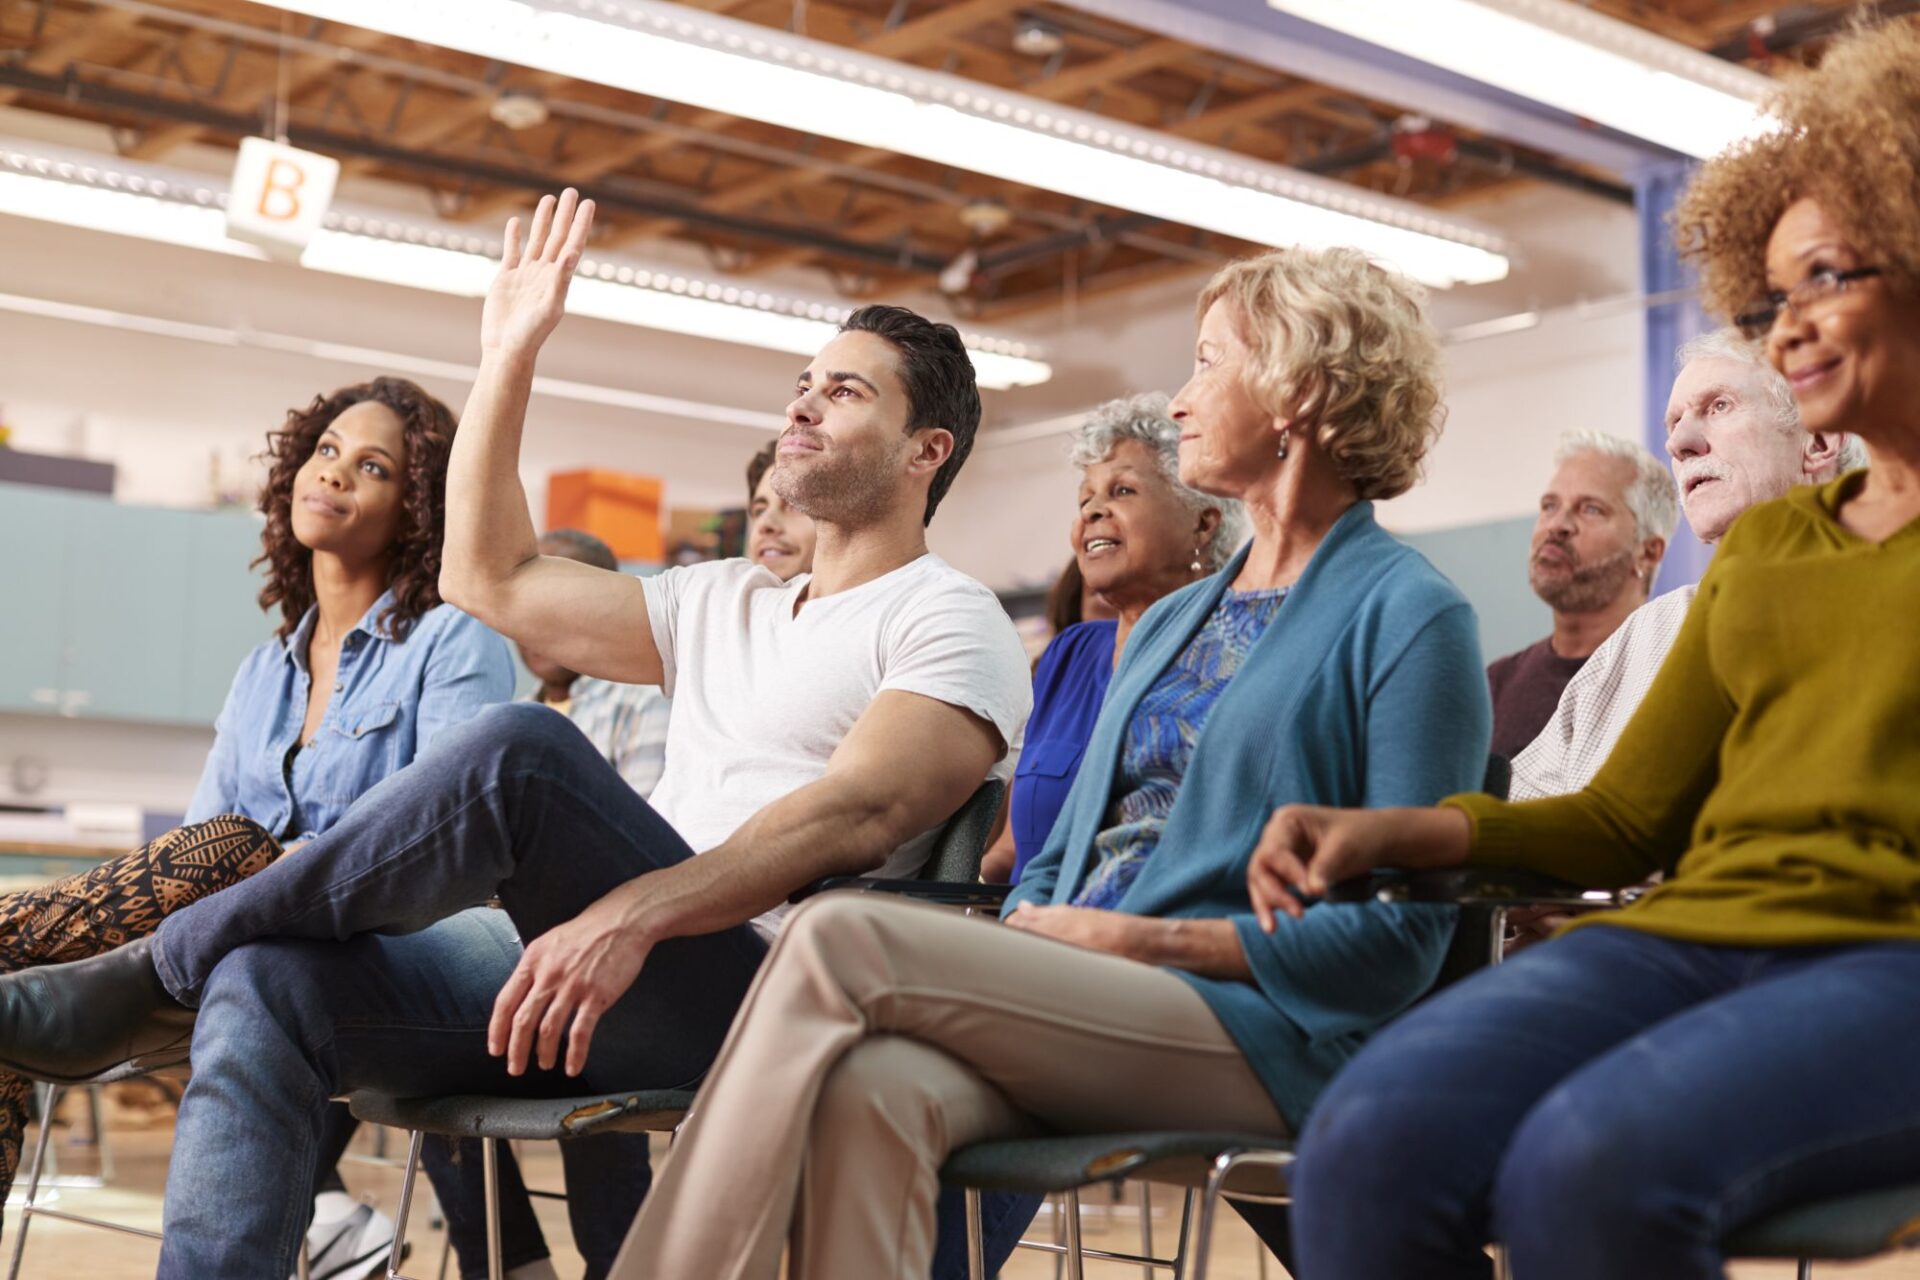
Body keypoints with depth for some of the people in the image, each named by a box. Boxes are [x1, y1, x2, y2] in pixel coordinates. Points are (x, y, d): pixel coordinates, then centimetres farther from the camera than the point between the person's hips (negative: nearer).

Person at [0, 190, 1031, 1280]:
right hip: (597, 967, 7)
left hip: (752, 995, -7)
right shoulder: (725, 602, 28)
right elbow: (491, 579, 27)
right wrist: (511, 359, 23)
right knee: (268, 984, -17)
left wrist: (633, 911, -29)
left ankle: (159, 976, -13)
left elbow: (858, 815, -15)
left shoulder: (948, 619, 3)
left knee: (520, 752, -31)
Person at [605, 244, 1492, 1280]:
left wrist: (1135, 938, -10)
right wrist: (1022, 945, -1)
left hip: (1262, 1037, -6)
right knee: (870, 1088, -30)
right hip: (1078, 1005, 6)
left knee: (841, 936, -24)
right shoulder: (1170, 621, 26)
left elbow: (1399, 936, -7)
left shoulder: (1410, 615, 1)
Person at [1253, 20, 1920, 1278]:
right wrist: (1396, 830, 6)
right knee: (1369, 1146, -25)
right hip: (1699, 928, 5)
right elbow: (1629, 817, 21)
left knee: (1595, 1165, -35)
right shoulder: (1765, 542, 26)